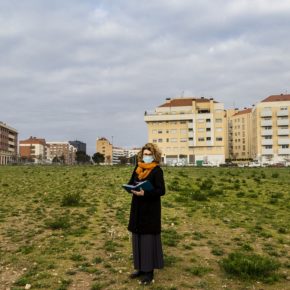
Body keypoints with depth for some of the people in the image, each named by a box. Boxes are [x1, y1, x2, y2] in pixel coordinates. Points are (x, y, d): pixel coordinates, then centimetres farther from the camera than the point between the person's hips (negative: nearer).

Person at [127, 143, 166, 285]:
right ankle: (141, 268, 22)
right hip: (137, 208, 6)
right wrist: (131, 188, -9)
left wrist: (145, 193, -27)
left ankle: (149, 271, 7)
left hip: (150, 209, -6)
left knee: (148, 238, -3)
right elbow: (131, 183, 14)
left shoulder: (157, 170, -9)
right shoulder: (137, 169, 9)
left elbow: (161, 191, -15)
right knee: (137, 238, 10)